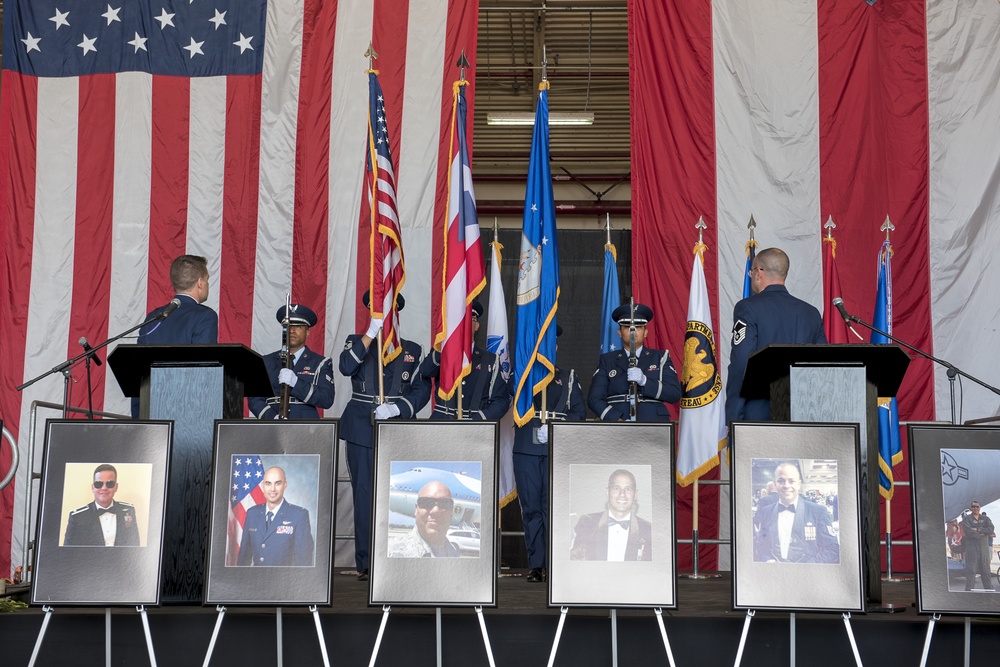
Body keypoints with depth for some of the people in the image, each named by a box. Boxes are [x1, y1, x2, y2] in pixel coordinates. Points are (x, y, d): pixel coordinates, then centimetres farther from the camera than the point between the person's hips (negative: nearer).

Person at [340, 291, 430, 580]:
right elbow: (346, 367, -11)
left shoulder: (411, 350, 14)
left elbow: (422, 389, 6)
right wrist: (371, 332, -18)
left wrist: (396, 409, -10)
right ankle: (365, 564, 5)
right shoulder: (357, 342, 11)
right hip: (362, 429, 0)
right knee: (365, 496, -1)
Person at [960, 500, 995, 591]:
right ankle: (968, 589, -4)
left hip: (984, 547, 3)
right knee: (971, 569, -6)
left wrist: (978, 530, -15)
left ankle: (990, 589, 12)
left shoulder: (985, 518, 12)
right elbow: (968, 531, -14)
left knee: (986, 569, 7)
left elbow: (991, 529, -6)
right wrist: (983, 533, -10)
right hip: (971, 547, -3)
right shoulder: (967, 519, 2)